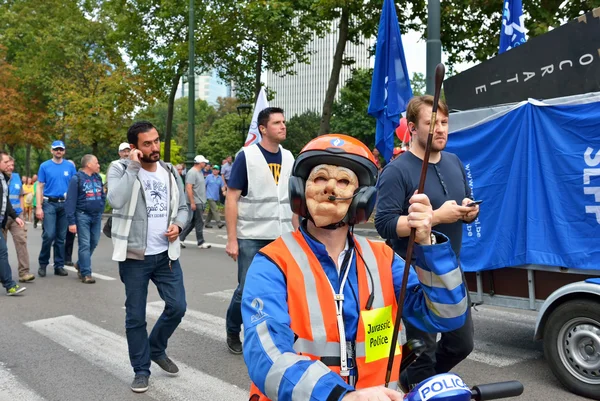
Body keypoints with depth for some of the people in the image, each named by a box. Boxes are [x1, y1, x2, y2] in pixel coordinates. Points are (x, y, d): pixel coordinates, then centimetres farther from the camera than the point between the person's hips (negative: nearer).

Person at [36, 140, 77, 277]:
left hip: (65, 204, 2)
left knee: (61, 237, 7)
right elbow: (40, 187, 1)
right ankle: (43, 264, 8)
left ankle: (59, 266, 15)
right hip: (49, 204, -2)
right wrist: (38, 207, -6)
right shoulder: (45, 166, 1)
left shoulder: (70, 166, 6)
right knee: (49, 235, -10)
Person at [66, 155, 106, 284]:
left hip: (96, 215, 6)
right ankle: (86, 273, 2)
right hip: (83, 215, -6)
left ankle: (80, 264, 33)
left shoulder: (98, 177, 11)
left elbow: (103, 195, 20)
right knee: (85, 244, -4)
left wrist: (101, 210, 9)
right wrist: (71, 221, -15)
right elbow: (70, 201, -11)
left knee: (94, 243, 11)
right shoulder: (77, 179, -8)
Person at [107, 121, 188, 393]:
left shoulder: (170, 172, 7)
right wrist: (133, 166, -23)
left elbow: (183, 206, 14)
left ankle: (156, 349, 32)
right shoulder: (120, 169, -7)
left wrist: (178, 225, -7)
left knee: (177, 306, 6)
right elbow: (116, 201, -27)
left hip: (166, 254, 4)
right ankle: (141, 370, 23)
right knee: (136, 316, 6)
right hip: (135, 256, -4)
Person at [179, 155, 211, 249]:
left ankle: (180, 238, 17)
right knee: (199, 222, -1)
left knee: (192, 222, 12)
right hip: (196, 202, -9)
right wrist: (192, 202, -23)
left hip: (200, 202, 9)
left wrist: (203, 201, 19)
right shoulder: (192, 172, -16)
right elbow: (189, 188, -21)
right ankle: (201, 243, 8)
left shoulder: (200, 172, 15)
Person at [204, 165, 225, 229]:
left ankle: (207, 223, 21)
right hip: (210, 196, -5)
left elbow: (222, 186, 7)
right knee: (215, 210, -15)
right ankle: (219, 223, -22)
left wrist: (224, 191, -13)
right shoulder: (209, 177, -1)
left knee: (211, 211, 12)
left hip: (216, 197, 5)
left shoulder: (220, 178, 10)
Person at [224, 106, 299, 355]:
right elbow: (231, 199, -8)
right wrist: (232, 239, -13)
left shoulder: (289, 158, 9)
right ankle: (233, 332, 27)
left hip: (282, 238, 4)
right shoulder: (246, 156, -6)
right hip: (251, 238, -4)